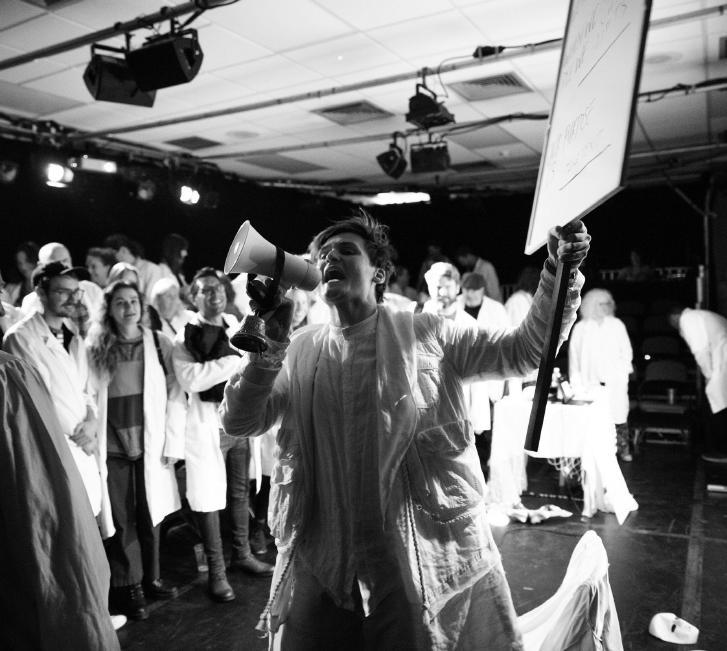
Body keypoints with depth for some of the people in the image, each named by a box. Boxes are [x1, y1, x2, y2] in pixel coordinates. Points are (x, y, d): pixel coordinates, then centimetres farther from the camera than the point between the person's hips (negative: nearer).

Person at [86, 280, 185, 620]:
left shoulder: (159, 343, 1)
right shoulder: (95, 349, 1)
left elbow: (174, 395, -1)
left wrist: (173, 443, -4)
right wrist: (91, 440, -8)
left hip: (150, 445, 1)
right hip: (112, 448, 0)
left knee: (149, 516, 10)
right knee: (120, 519, 6)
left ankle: (150, 578, 28)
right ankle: (128, 587, 21)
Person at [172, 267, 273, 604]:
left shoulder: (235, 328, 9)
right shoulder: (185, 337, -6)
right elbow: (189, 378, -24)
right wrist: (235, 360, -21)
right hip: (208, 424, -5)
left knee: (240, 492, 15)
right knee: (209, 497, 3)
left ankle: (242, 554, 32)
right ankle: (216, 571, 15)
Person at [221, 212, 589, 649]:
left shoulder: (426, 333, 0)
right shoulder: (302, 350, 5)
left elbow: (525, 351, -3)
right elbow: (239, 423, -2)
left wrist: (561, 273, -15)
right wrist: (268, 347, -16)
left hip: (422, 553, -2)